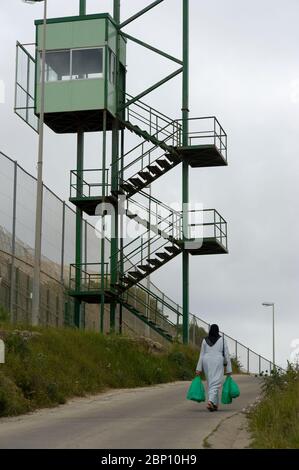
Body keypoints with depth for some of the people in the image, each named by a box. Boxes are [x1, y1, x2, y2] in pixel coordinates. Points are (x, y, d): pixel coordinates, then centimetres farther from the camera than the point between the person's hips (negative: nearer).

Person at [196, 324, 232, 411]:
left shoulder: (205, 340, 5)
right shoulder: (222, 340, 0)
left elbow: (201, 355, 4)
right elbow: (227, 355, -1)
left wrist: (199, 369, 6)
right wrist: (229, 369, 3)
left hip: (207, 364, 3)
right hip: (218, 363, -3)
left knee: (211, 384, 14)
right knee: (215, 384, -8)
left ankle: (215, 405, 16)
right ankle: (210, 402, -30)